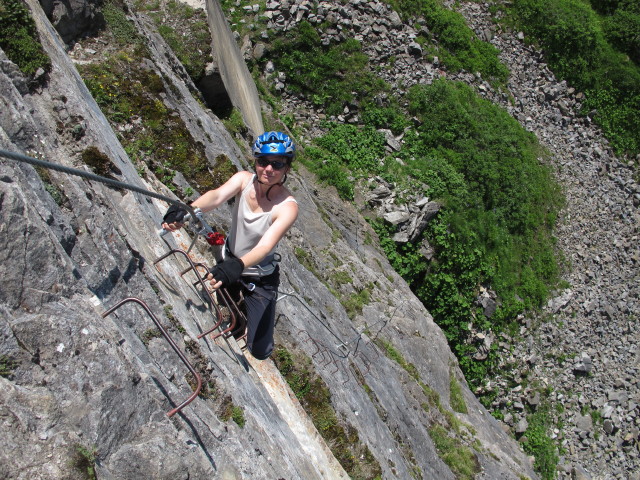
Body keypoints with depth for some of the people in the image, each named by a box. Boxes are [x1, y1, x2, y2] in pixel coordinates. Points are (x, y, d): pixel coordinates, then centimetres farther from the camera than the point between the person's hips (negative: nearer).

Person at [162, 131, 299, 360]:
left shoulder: (287, 206, -28)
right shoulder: (244, 179, -16)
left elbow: (265, 246, -41)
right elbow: (217, 196, -36)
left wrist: (238, 265, -61)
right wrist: (185, 210, -57)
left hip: (259, 278, -3)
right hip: (228, 263, 4)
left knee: (260, 351, 0)